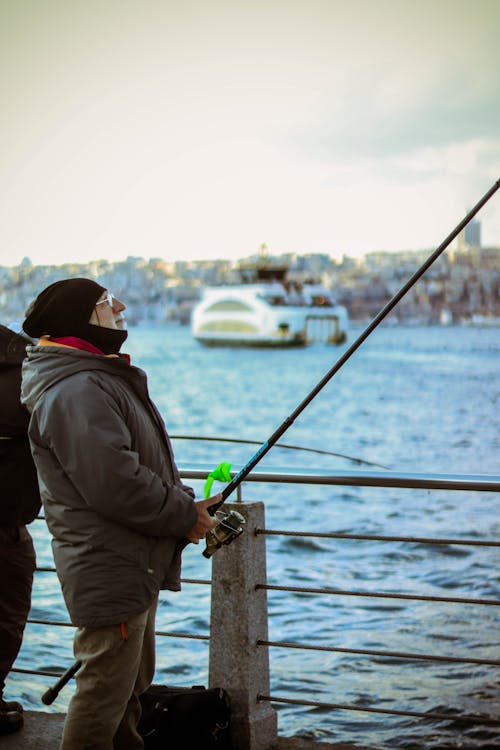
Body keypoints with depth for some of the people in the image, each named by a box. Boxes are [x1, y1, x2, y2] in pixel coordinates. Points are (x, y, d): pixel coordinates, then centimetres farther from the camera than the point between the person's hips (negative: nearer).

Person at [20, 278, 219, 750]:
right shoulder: (76, 392, -20)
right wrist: (185, 516, -15)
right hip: (109, 574, -11)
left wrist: (187, 503, 9)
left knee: (131, 687, 21)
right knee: (104, 693, -5)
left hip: (136, 569, 11)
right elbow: (114, 485, -27)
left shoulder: (102, 379, 17)